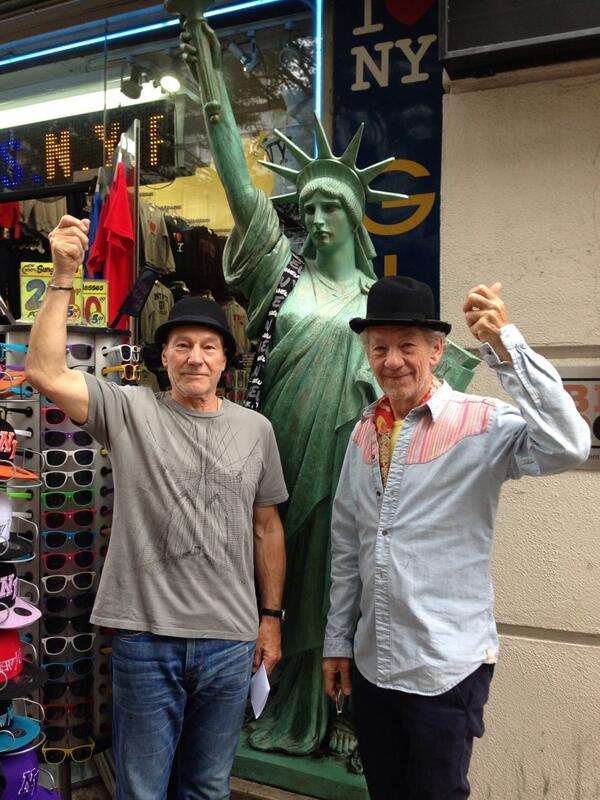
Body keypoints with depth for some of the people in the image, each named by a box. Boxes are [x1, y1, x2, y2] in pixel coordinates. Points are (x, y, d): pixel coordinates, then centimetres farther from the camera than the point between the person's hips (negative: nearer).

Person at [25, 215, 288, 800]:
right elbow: (44, 373, -17)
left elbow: (266, 527, 9)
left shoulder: (255, 429, 4)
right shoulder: (129, 411, -3)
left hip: (230, 641, 2)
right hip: (145, 637, -2)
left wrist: (271, 617, 9)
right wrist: (63, 276, -20)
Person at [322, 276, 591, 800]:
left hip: (446, 668, -5)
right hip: (371, 664, 5)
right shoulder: (365, 431, 4)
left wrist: (505, 345, -36)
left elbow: (567, 447, -32)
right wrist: (338, 641, 13)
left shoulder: (483, 423, -12)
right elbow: (347, 545, 10)